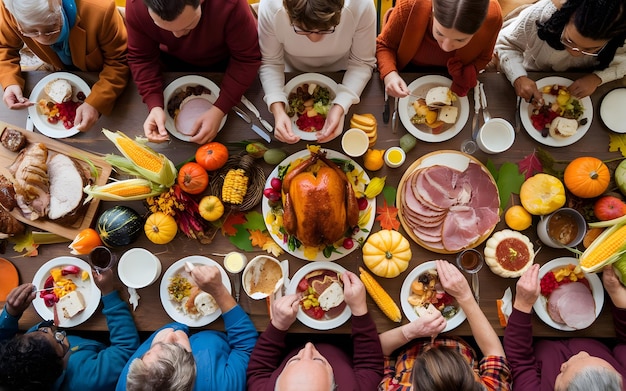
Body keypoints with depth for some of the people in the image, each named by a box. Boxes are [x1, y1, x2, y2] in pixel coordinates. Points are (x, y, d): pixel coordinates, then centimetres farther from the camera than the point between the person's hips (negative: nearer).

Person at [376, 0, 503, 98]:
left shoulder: (492, 16, -33)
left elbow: (482, 57, -11)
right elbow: (384, 45, -21)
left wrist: (465, 76, -31)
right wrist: (390, 74, -40)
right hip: (409, 71, -1)